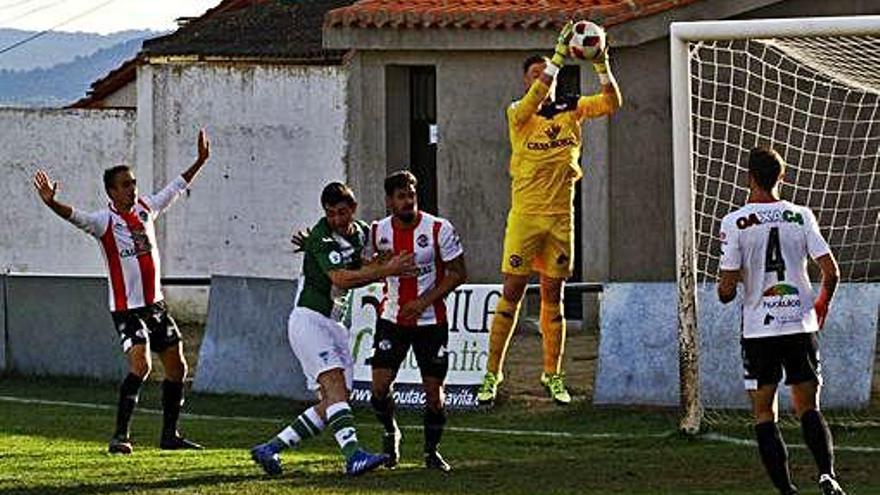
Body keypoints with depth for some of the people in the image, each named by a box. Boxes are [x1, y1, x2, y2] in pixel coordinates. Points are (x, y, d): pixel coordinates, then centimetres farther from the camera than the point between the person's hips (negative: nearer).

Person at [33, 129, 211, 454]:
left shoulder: (146, 209, 6)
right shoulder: (105, 221, -12)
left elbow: (177, 187, 22)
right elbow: (75, 217, -31)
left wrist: (201, 160, 26)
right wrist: (52, 203, -50)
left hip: (156, 305, 7)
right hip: (127, 308, -7)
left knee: (177, 368, 9)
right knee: (141, 365, -23)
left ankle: (170, 435, 21)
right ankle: (120, 436, -20)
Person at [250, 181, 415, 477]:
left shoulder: (361, 233, 9)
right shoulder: (322, 237, -16)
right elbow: (340, 278, -28)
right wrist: (386, 269, -26)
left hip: (333, 324, 8)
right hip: (308, 318, -8)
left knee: (337, 398, 2)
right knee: (334, 382, -24)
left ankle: (270, 449, 7)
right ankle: (353, 455, -39)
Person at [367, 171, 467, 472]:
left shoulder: (439, 230, -13)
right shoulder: (378, 232, -3)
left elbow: (458, 274, -9)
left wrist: (425, 301, -17)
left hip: (430, 321, -2)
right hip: (392, 320, 2)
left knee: (434, 389, 0)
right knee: (380, 387, -8)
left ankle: (431, 451, 20)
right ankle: (390, 433, 21)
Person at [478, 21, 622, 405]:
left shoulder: (571, 110, 6)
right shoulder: (518, 113, -3)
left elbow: (611, 103, -4)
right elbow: (534, 100, -25)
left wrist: (602, 65, -21)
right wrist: (559, 55, -33)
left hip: (561, 217, 3)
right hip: (525, 216, -3)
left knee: (553, 295, 8)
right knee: (512, 294, -2)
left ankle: (553, 376, 14)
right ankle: (492, 374, 3)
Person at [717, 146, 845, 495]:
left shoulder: (735, 222, -6)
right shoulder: (801, 217, 1)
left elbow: (727, 290, -8)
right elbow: (831, 273, -1)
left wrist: (724, 292, 16)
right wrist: (822, 305, 18)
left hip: (759, 331, -2)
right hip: (801, 325, 2)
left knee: (764, 414, 7)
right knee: (808, 408, 9)